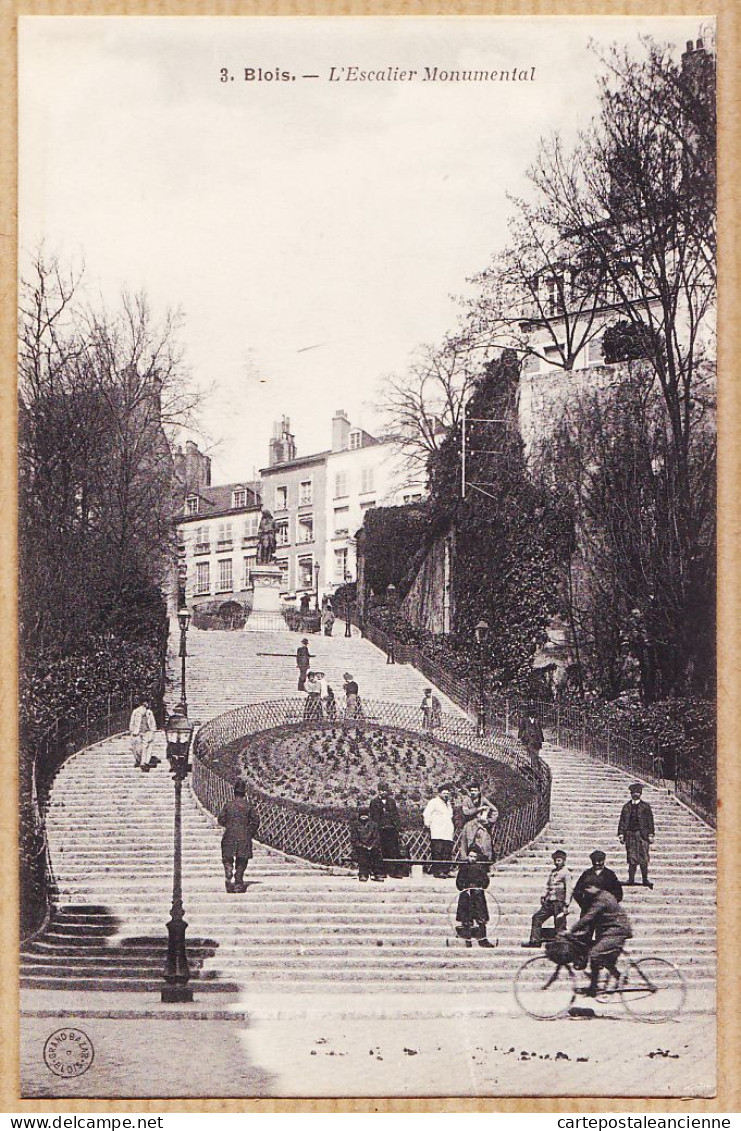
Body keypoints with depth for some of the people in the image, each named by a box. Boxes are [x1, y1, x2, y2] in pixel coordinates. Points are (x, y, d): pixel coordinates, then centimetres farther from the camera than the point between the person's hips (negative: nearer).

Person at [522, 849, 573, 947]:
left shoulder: (566, 873, -5)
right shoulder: (552, 871, 17)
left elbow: (568, 890, -10)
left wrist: (566, 904, -15)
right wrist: (544, 897, 15)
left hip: (559, 902, -8)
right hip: (549, 902, 8)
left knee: (559, 924, -7)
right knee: (537, 917, 5)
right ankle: (535, 940, 8)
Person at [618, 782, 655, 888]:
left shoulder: (646, 806, 8)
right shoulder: (626, 806, 12)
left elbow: (650, 821, 5)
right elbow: (622, 821, 11)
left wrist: (650, 835, -2)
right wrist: (621, 834, 3)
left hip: (643, 835, -1)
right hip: (630, 834, 1)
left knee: (644, 858, -5)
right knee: (632, 858, 0)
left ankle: (645, 879, 2)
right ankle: (631, 879, 6)